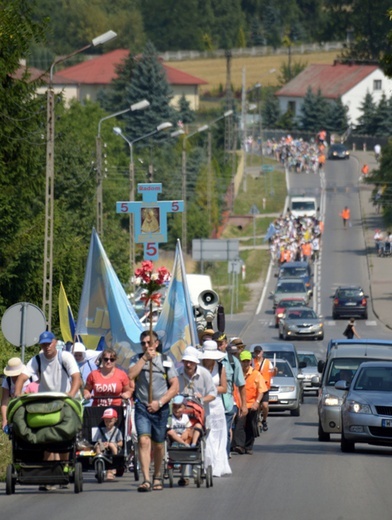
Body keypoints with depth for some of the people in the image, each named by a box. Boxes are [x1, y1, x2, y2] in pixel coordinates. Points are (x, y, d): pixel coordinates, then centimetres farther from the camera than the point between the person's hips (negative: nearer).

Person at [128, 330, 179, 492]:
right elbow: (130, 376, -12)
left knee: (158, 444, 10)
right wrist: (145, 358, -13)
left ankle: (157, 476, 30)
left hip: (160, 408, 0)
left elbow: (175, 387, 1)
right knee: (144, 441, -16)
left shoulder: (166, 361, 5)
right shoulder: (137, 360, 9)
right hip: (142, 407, 0)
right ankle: (146, 479, -21)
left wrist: (160, 402, -10)